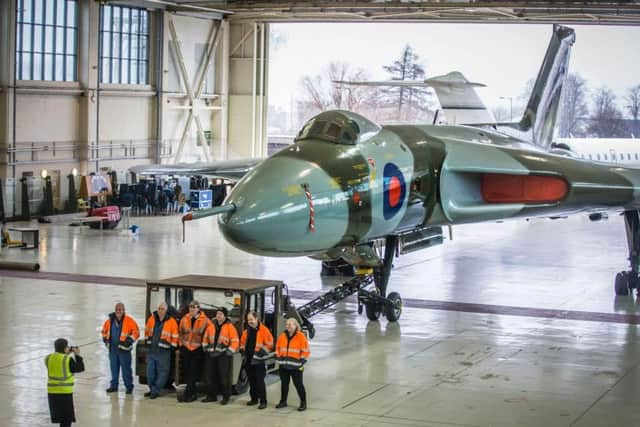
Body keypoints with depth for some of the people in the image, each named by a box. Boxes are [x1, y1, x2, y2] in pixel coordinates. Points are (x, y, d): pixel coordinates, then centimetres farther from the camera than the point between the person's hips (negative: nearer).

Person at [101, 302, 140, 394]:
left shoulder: (128, 320, -10)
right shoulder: (110, 320, 5)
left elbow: (136, 331, -10)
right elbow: (104, 330, 21)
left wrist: (130, 340, -16)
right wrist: (105, 339, 10)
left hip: (124, 349, -5)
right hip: (112, 349, 5)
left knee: (126, 368, -1)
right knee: (114, 368, 13)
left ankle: (129, 386, 7)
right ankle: (114, 385, 23)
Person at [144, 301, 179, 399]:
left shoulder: (171, 322, -9)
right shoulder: (152, 318, 4)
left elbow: (175, 336, -4)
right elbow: (147, 330, 20)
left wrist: (173, 346, -4)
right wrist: (147, 339, 19)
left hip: (163, 351, -4)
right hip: (151, 350, 5)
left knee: (162, 372, -2)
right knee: (150, 371, 10)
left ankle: (156, 390, 5)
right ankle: (152, 389, 22)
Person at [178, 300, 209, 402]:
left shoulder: (204, 320, -6)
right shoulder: (185, 319, 7)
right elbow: (181, 333, 16)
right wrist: (181, 345, 12)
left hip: (197, 350, -4)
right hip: (186, 349, 4)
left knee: (193, 373, -6)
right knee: (187, 373, 6)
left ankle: (188, 394, -6)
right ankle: (193, 393, 17)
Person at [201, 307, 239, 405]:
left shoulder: (229, 327, -6)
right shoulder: (211, 326, 10)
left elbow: (235, 341, -9)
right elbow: (206, 337, 20)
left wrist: (229, 352, -13)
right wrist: (206, 348, 12)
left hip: (224, 355, -5)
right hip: (212, 354, 5)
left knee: (224, 376, -4)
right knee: (212, 376, 10)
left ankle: (226, 397, 4)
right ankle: (211, 396, 19)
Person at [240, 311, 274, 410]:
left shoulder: (264, 330, -8)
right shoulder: (247, 331, 13)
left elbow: (269, 344, -8)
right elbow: (242, 342, 26)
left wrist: (263, 351, -14)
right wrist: (243, 350, 12)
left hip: (258, 360, -7)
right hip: (248, 360, 7)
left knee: (260, 381, -8)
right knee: (251, 381, 13)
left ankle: (263, 401, -4)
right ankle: (254, 399, 23)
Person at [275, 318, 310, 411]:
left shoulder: (301, 337, -7)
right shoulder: (282, 336, 8)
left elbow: (305, 350, -7)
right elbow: (278, 347, 18)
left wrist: (302, 361, -10)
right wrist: (278, 357, 11)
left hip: (295, 366, -5)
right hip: (284, 365, 5)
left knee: (298, 384, -3)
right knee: (284, 383, 13)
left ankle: (303, 403, 6)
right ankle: (283, 401, 25)